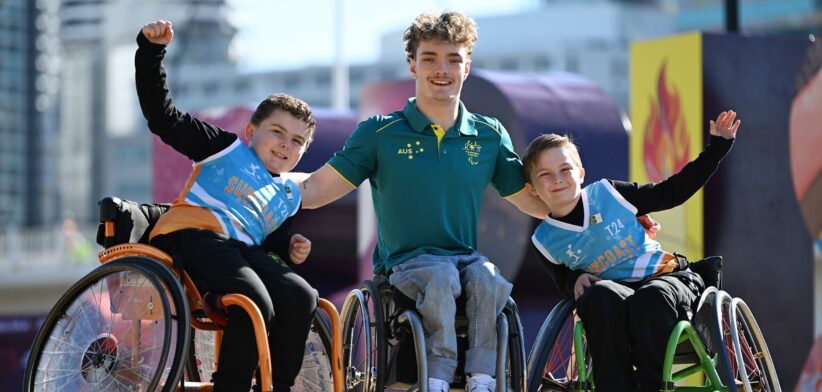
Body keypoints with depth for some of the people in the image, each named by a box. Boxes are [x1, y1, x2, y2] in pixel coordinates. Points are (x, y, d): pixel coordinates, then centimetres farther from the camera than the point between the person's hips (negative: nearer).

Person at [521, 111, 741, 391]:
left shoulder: (609, 193, 2)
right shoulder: (546, 240, 7)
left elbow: (673, 192, 8)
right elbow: (563, 279, 24)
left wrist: (716, 149, 6)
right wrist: (575, 281, -1)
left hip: (664, 277, -1)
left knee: (651, 298, -38)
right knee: (600, 296, -37)